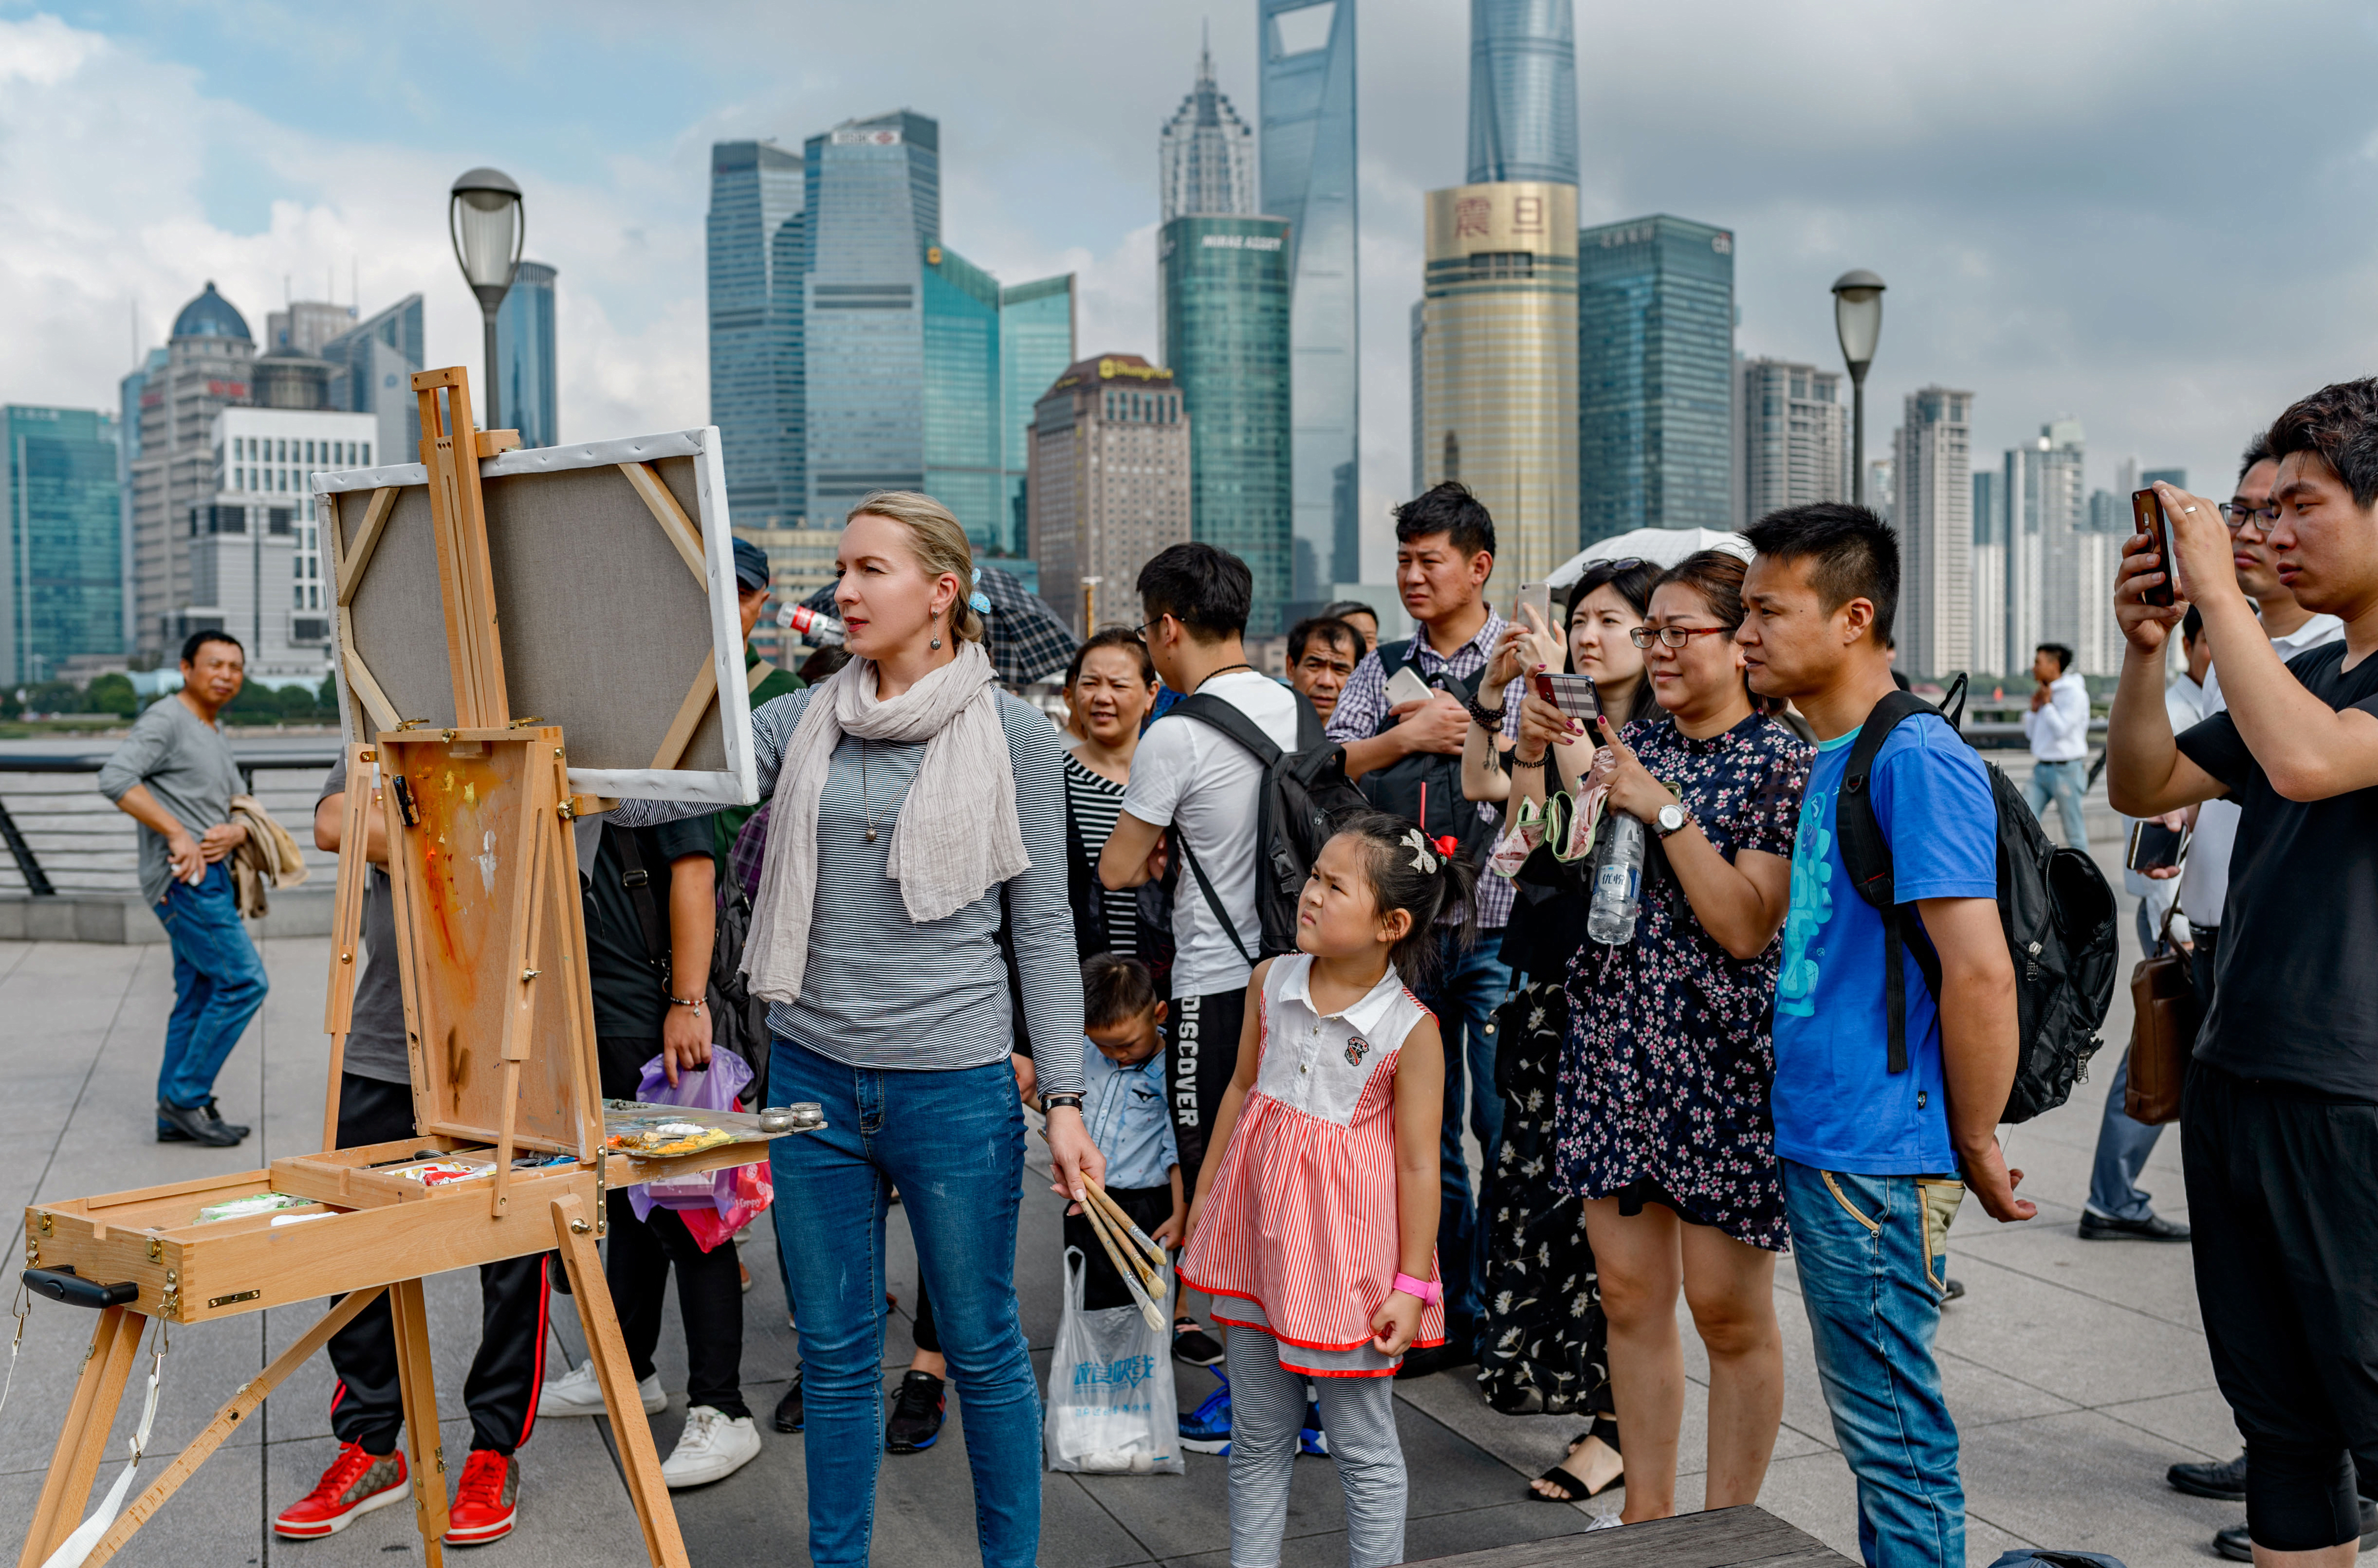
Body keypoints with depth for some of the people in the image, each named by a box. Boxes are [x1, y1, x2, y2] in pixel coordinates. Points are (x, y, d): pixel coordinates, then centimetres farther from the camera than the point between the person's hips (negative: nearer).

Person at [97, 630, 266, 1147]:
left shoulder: (215, 735, 22)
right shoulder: (166, 719, -7)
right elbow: (115, 779, -21)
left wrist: (235, 832, -2)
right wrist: (178, 834, -23)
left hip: (212, 878, 9)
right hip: (183, 879, -9)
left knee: (198, 997, 10)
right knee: (243, 980, -13)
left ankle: (176, 1116, 15)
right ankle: (185, 1097, -5)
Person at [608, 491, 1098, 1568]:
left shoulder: (1012, 734, -3)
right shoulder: (803, 722, 6)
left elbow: (1042, 923, -2)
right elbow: (657, 796, -3)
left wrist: (1063, 1096, -5)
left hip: (954, 1084, -3)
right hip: (812, 1074, 3)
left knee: (981, 1347, 10)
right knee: (834, 1352, 14)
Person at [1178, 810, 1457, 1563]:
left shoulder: (1410, 1030, -16)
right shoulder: (1271, 982, -2)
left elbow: (1418, 1164, -12)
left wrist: (1412, 1285, -11)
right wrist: (1206, 1194, 16)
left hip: (1347, 1248, -5)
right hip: (1261, 1227, 5)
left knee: (1363, 1448, 8)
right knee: (1258, 1434, 17)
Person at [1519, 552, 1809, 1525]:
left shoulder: (1781, 763, -6)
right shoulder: (1626, 747, 10)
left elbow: (1746, 927, -15)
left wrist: (1666, 810, -18)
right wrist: (1532, 759, -3)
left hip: (1719, 1062, -5)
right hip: (1612, 1048, 5)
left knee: (1727, 1309, 5)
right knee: (1630, 1297, 12)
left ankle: (1727, 1530, 21)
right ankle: (1645, 1514, 27)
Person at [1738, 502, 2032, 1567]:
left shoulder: (1914, 758, -17)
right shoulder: (1830, 759, 13)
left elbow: (1982, 972, -21)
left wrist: (1975, 1147, -14)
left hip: (1876, 1155, -9)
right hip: (1818, 1145, 9)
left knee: (1895, 1431, 2)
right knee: (1875, 1425, 19)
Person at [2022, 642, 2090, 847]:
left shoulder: (2074, 693, -10)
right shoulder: (2045, 692, 14)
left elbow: (2061, 729, -19)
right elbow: (2031, 734, 17)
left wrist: (2047, 704, -9)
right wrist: (2034, 708, 3)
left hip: (2066, 770, -8)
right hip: (2041, 769, 8)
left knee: (2074, 830, 0)